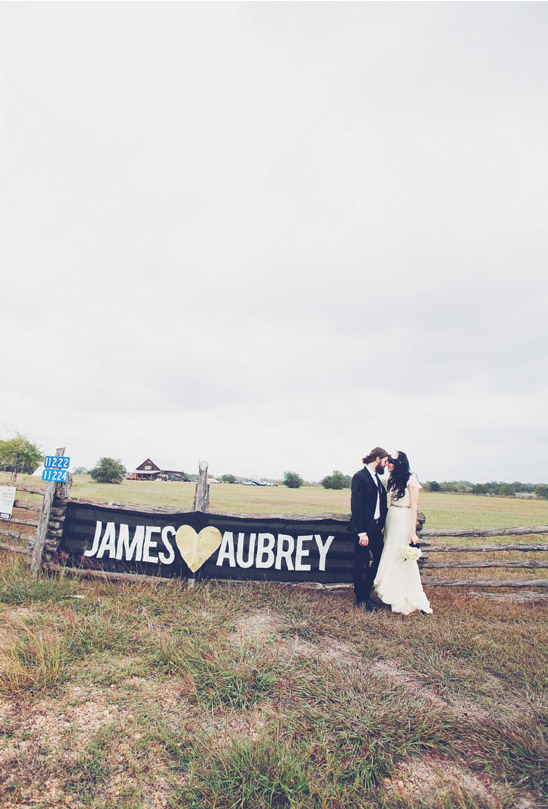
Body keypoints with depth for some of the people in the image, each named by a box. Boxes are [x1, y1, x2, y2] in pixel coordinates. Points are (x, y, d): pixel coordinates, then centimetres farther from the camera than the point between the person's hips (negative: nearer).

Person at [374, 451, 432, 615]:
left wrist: (413, 532, -16)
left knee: (404, 560, 1)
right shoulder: (394, 480, 10)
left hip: (404, 522, -7)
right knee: (392, 559, 12)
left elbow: (414, 507, -13)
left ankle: (408, 600, 16)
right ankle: (395, 596, 25)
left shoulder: (410, 480, -12)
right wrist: (386, 526, 14)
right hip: (392, 521, 8)